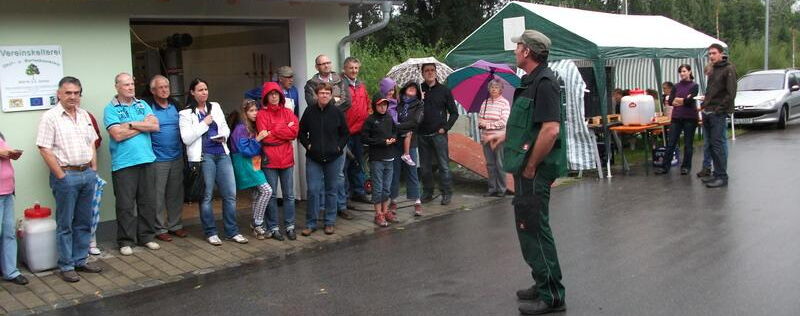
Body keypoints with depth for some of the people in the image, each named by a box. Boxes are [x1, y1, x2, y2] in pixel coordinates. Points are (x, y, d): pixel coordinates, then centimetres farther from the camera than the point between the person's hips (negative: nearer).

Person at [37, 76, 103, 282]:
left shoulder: (84, 115, 11)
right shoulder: (50, 117, -8)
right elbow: (45, 150, -12)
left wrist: (94, 170, 9)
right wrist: (61, 176, -13)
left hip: (87, 174, 6)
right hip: (66, 175, -6)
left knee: (84, 222, 12)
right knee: (65, 224, 2)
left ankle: (81, 260, 22)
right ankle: (66, 266, 10)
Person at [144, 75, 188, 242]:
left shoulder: (174, 105, 11)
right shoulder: (147, 107, -7)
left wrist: (182, 150, 15)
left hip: (177, 158, 6)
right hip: (158, 159, -5)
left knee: (176, 193, 12)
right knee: (158, 195, 1)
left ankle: (175, 225, 23)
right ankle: (160, 229, 10)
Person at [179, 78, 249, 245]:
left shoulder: (215, 107, 14)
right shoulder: (186, 113, 0)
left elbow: (225, 127, 20)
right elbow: (186, 139, -9)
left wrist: (223, 136, -2)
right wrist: (204, 123, -11)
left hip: (222, 154, 4)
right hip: (203, 157, -4)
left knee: (230, 194, 2)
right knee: (206, 196, 1)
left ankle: (232, 231, 12)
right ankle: (210, 233, 13)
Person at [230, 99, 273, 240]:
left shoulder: (254, 127, 11)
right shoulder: (240, 128, -11)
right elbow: (244, 149, -17)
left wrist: (262, 137, 0)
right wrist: (258, 139, -22)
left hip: (254, 164, 8)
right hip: (245, 164, -8)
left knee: (257, 194, 10)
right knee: (267, 190, -15)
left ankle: (256, 225, 19)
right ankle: (258, 225, -6)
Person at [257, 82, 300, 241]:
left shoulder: (288, 113, 10)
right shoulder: (261, 114, -1)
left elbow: (295, 131, -5)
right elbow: (264, 137, -12)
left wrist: (273, 131, -9)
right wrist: (285, 133, -7)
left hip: (287, 159, 3)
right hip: (269, 160, -3)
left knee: (289, 195, 7)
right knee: (271, 195, 3)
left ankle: (290, 226, 16)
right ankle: (273, 227, 13)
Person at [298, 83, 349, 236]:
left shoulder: (337, 112, -1)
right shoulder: (309, 111, -1)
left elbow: (345, 133, 8)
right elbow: (301, 132, 10)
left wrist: (339, 146, -3)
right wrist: (307, 145, -2)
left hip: (333, 157, 0)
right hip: (313, 158, 0)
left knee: (332, 190, 8)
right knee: (313, 190, -3)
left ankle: (330, 222, 19)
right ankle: (311, 224, 8)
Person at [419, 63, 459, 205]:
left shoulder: (444, 90, 2)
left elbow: (454, 113, 5)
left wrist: (445, 128, -5)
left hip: (439, 135, -2)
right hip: (423, 135, 2)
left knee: (444, 165, -2)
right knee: (425, 166, 9)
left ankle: (446, 193, 6)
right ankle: (427, 192, 20)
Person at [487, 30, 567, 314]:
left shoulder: (544, 82, -18)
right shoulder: (531, 81, 13)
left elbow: (551, 130, -28)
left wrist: (530, 166, -22)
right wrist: (505, 135, 27)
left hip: (536, 170, -10)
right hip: (527, 167, 10)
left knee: (534, 229, -4)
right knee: (529, 227, 17)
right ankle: (544, 285, 29)